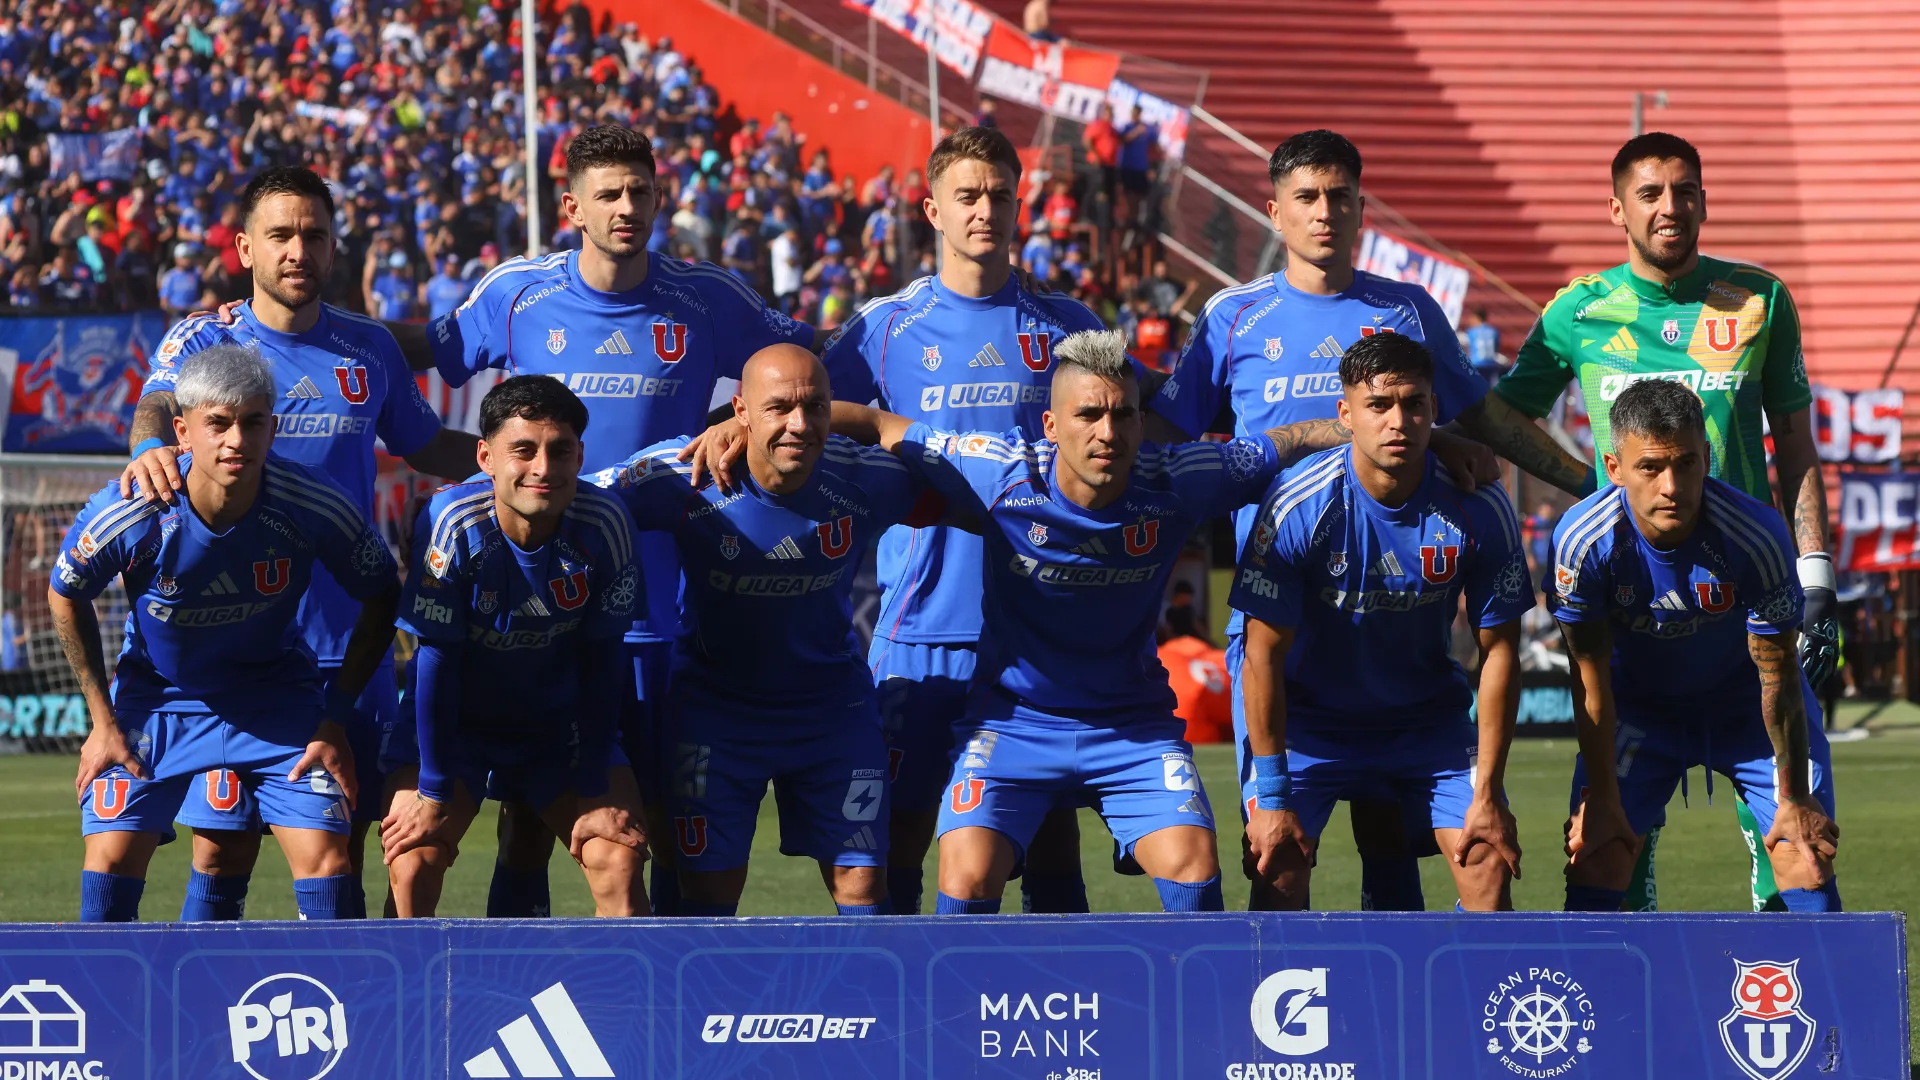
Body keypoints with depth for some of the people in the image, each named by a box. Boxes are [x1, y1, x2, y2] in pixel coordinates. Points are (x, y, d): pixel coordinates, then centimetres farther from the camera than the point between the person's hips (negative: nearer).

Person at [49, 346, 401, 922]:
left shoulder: (313, 505, -25)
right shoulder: (126, 513, -26)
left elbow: (380, 596, -6)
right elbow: (66, 594, -4)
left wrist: (335, 718, -7)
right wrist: (102, 720, -3)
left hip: (277, 697, 0)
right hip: (157, 695, 0)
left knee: (326, 858, -12)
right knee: (111, 855, -10)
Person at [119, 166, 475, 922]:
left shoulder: (368, 349, 9)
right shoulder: (202, 341, 0)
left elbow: (426, 446, 21)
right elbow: (158, 406, -20)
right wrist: (151, 447, -45)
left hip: (350, 641, 3)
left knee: (341, 847, 6)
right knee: (221, 851, -3)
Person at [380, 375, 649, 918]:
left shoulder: (605, 524, -22)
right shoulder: (452, 524, -28)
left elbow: (602, 665, -12)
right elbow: (436, 660, -20)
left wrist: (595, 794, -9)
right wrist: (434, 792, -16)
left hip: (563, 726, 2)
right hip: (454, 724, -2)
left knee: (619, 860, -11)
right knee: (414, 863, -17)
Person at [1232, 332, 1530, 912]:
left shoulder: (1479, 509, -17)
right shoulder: (1298, 504, -23)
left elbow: (1498, 649, -8)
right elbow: (1264, 653, -18)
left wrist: (1487, 792, -10)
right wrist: (1273, 794, -19)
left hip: (1428, 717, 2)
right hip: (1308, 716, -2)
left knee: (1489, 858, -12)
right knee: (1278, 863, -19)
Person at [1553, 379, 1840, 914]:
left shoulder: (1757, 534, -32)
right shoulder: (1583, 541, -29)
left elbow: (1777, 675, -20)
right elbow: (1592, 681, -17)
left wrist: (1795, 799, -12)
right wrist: (1603, 801, -12)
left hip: (1746, 703, -1)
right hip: (1639, 704, 1)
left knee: (1808, 863, -11)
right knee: (1594, 862, -10)